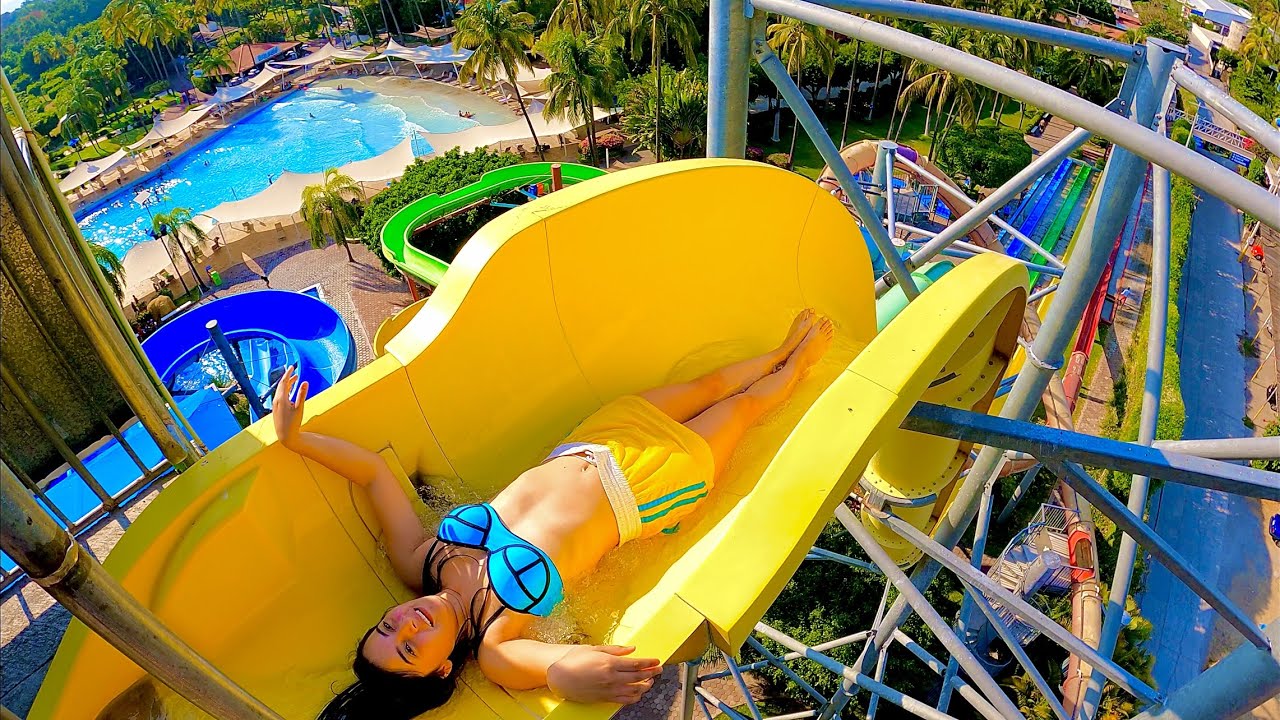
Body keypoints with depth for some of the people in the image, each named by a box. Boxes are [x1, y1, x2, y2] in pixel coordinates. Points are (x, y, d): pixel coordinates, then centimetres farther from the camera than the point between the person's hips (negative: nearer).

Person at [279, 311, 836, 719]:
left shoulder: (419, 561, -17)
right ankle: (798, 360, 46)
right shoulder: (493, 648, -29)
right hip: (643, 490, -4)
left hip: (581, 452, 4)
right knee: (742, 406, 14)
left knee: (706, 387, 20)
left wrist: (292, 436, -23)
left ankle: (781, 353, 49)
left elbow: (372, 471, -15)